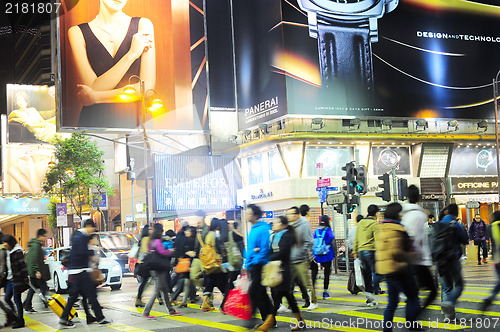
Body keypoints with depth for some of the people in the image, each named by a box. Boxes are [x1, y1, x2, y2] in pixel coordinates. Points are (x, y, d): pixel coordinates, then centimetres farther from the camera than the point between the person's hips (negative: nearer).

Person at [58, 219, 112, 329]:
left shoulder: (77, 236, 18)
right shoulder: (82, 237, -14)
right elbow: (83, 253, -21)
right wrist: (93, 252, -7)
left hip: (74, 271, 10)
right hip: (80, 271, -10)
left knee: (73, 296, 12)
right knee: (91, 294, -4)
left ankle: (63, 320, 10)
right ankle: (100, 319, 1)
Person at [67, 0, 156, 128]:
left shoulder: (143, 25, 5)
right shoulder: (78, 32, 4)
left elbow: (147, 87, -2)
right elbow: (93, 87, -6)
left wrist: (96, 97, -7)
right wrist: (131, 54, -11)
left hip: (134, 119, 1)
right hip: (95, 121, 0)